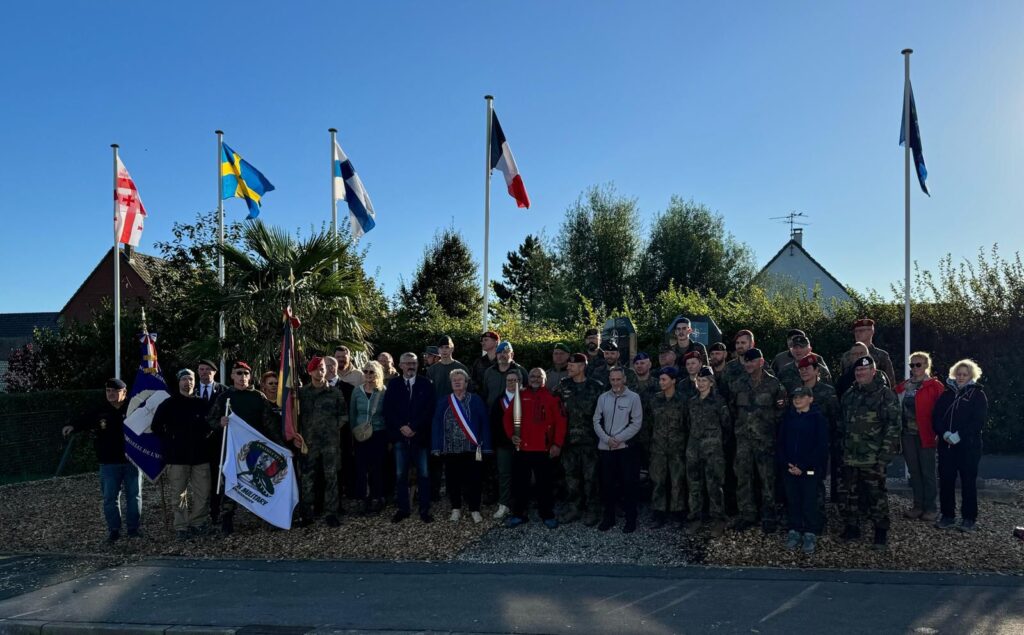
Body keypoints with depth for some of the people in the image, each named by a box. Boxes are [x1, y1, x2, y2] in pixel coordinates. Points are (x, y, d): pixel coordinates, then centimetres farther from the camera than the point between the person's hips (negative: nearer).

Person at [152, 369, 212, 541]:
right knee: (179, 494, 1)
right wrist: (169, 443, 1)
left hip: (200, 456, 2)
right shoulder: (168, 404, 0)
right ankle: (181, 528, 9)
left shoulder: (201, 404, 6)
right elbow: (157, 426, 2)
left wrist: (203, 437, 6)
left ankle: (198, 523, 15)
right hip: (177, 457, -2)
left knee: (202, 492, 3)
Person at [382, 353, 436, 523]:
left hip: (421, 436, -1)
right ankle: (402, 509, 14)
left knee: (423, 474, 1)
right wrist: (402, 428, -9)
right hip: (400, 436, 1)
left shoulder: (426, 384, 4)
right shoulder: (393, 384, 8)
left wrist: (414, 427, -10)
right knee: (400, 475, 4)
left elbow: (429, 410, -2)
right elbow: (388, 410, 2)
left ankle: (424, 510, 8)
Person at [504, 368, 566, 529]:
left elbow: (560, 422, -1)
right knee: (519, 482, 7)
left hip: (544, 449, -2)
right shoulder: (520, 397, 7)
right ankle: (519, 514, 19)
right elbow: (508, 416, 7)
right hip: (521, 448, 2)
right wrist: (512, 434, -6)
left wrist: (557, 444, -7)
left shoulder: (551, 398, 1)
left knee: (544, 483, 5)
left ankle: (547, 515, 18)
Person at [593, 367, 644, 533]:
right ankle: (609, 517, 22)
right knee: (607, 484, 9)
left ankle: (631, 519, 13)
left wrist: (618, 439, -12)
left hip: (625, 447, -3)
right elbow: (597, 421, 7)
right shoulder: (603, 398, 7)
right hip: (605, 448, 3)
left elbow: (637, 423, -6)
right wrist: (607, 439, -8)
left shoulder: (633, 398, -3)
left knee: (628, 484, 1)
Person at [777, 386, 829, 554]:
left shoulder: (818, 418, -6)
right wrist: (786, 464, -7)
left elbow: (821, 447, -9)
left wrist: (803, 467, -14)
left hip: (810, 469, -4)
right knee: (792, 501, 8)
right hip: (789, 468, 4)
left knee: (809, 502, 1)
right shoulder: (787, 417, 7)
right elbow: (781, 442, 7)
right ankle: (795, 531, 20)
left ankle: (810, 534, 13)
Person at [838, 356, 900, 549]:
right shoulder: (848, 395, 13)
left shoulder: (886, 395, -6)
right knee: (847, 494, 9)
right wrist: (840, 449, 14)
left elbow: (893, 428, -10)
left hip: (872, 459, -6)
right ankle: (852, 528, 24)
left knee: (876, 495, 1)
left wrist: (884, 457, -15)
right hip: (849, 458, 6)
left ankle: (881, 532, 16)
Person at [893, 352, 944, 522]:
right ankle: (918, 506, 20)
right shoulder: (902, 387, 11)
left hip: (925, 435, -5)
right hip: (907, 434, 5)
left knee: (927, 472, 2)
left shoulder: (935, 386, -4)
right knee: (914, 472, 11)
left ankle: (930, 508, 10)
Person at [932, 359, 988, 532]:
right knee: (946, 480, 5)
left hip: (969, 446, -3)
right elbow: (936, 417, 6)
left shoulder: (978, 394, 2)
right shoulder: (947, 393, 13)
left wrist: (959, 435, -17)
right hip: (946, 445, 4)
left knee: (968, 481, 1)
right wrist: (944, 433, -12)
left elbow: (979, 421, -8)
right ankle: (947, 515, 14)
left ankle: (969, 518, 9)